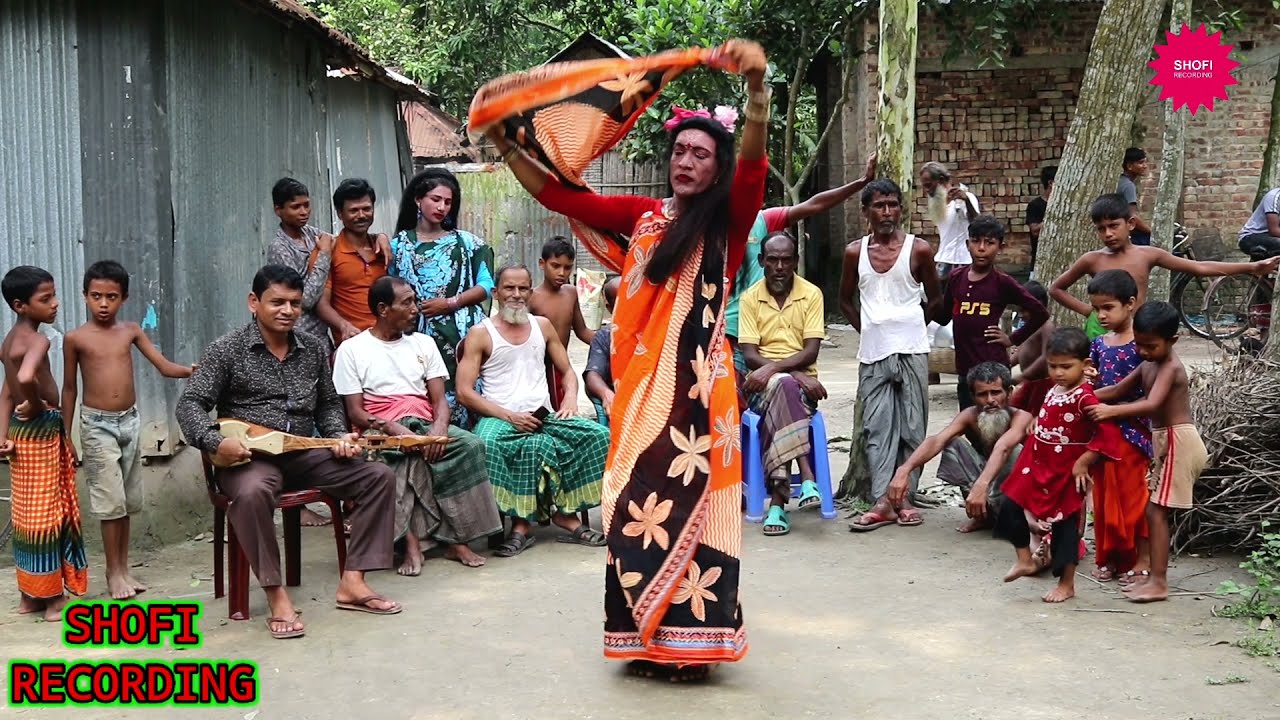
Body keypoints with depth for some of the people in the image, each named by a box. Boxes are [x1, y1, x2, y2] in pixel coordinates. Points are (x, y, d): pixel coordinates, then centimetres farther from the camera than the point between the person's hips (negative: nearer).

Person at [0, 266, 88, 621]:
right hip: (41, 431, -9)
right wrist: (38, 406, -20)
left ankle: (30, 594, 23)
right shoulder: (37, 341, -19)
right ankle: (51, 597, 8)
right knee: (45, 514, 0)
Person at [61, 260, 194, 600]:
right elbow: (69, 389, 1)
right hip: (97, 424, -4)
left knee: (127, 500, 10)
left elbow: (165, 366, 0)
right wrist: (66, 437, 3)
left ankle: (124, 567, 21)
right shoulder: (75, 338, -5)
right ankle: (114, 572, 8)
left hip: (130, 421, 4)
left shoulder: (131, 331, 3)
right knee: (111, 501, -3)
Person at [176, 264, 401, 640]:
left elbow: (328, 404, 21)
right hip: (248, 457, -5)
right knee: (251, 493, -41)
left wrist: (339, 436, 1)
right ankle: (277, 595, -29)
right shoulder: (228, 349, -4)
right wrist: (215, 442, -25)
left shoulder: (314, 349, 10)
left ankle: (352, 582, -11)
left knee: (379, 476, -12)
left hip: (304, 454, 5)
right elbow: (190, 404, -7)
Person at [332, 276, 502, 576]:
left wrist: (439, 428, -14)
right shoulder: (351, 349, 6)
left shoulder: (423, 343, 18)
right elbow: (355, 412, -1)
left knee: (472, 445, -26)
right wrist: (393, 428, -20)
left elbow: (439, 400, 9)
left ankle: (456, 539, -23)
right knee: (414, 453, -39)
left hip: (425, 426, 4)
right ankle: (411, 540, -32)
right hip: (381, 431, -4)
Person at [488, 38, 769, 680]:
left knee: (685, 504, -5)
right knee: (637, 504, 5)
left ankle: (688, 641, 3)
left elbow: (753, 165, -18)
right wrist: (507, 147, 9)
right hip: (641, 382, 4)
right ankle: (647, 639, 16)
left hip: (698, 382, -4)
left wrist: (756, 86, -34)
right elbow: (562, 197, 16)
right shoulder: (641, 215, 13)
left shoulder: (727, 220, 0)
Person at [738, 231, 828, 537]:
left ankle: (779, 501, -39)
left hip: (801, 380, 0)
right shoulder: (750, 297, 2)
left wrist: (774, 367, -22)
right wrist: (793, 374, -18)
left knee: (776, 405, -35)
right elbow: (750, 354, -5)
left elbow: (811, 352, -7)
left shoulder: (811, 294, 0)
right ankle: (806, 478, -43)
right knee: (782, 386, -37)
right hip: (762, 382, 0)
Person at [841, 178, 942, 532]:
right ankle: (883, 502, -2)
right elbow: (846, 300, 18)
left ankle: (906, 498, 10)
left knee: (912, 427, 2)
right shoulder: (855, 253, 5)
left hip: (912, 351, -1)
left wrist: (906, 327, 11)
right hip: (872, 353, 2)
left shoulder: (919, 249, -1)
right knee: (877, 428, -1)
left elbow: (933, 298, 11)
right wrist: (871, 329, 11)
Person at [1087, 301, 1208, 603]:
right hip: (1164, 441, 9)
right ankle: (1154, 575, 18)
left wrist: (1110, 411, -42)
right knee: (1154, 511, 12)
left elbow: (1151, 405, -32)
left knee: (1156, 511, -10)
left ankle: (1159, 582, -8)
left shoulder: (1170, 367, -17)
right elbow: (1119, 390, 18)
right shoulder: (1148, 365, 11)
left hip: (1178, 441, -9)